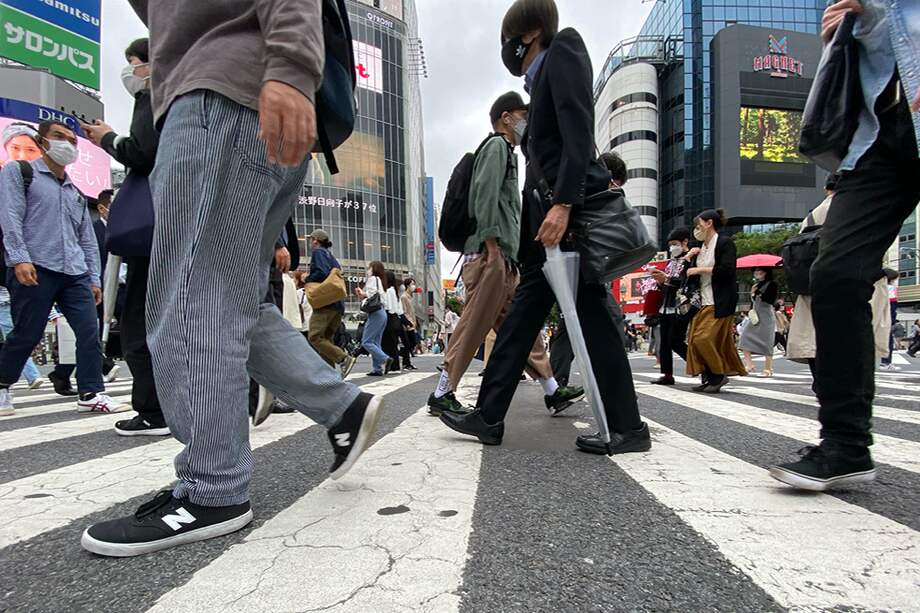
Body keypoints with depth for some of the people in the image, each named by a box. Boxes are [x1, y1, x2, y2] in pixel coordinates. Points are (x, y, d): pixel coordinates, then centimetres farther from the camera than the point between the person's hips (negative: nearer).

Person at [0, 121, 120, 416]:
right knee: (26, 334, 0)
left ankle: (91, 392, -2)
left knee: (89, 330, -6)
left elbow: (88, 239, 22)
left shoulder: (75, 192, 25)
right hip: (34, 269, -5)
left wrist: (94, 278, 14)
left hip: (75, 273, 5)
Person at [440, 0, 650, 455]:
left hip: (573, 208, -9)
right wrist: (527, 240, 18)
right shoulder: (540, 79, 28)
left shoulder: (563, 50, 4)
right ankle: (488, 417, 12)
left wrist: (563, 203, -23)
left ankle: (628, 428, 5)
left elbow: (579, 131, -12)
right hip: (549, 210, 9)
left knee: (591, 315, -7)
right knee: (523, 312, 6)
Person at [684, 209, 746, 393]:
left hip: (719, 302, -8)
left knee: (705, 338, -13)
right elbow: (691, 274, 21)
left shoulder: (725, 243, -5)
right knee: (696, 340, 2)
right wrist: (690, 258, 6)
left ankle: (719, 375, 2)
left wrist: (701, 269, -12)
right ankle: (709, 378, 9)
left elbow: (727, 269, -17)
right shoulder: (701, 248, 17)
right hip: (703, 301, 8)